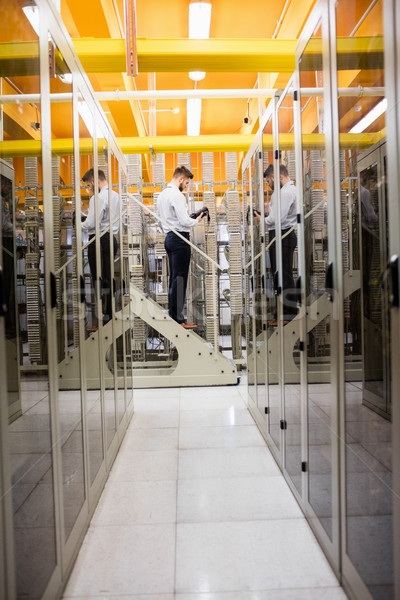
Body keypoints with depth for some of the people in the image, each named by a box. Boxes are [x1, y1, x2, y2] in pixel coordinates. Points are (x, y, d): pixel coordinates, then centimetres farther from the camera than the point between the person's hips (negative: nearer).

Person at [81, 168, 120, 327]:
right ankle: (109, 315, 21)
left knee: (100, 281, -5)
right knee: (107, 279, 14)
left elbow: (91, 223, -19)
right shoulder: (116, 196, 14)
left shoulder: (97, 198, -13)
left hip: (99, 240, -9)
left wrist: (81, 224, 2)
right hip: (112, 238, 9)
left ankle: (103, 321, -2)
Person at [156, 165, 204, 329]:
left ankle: (172, 316, 16)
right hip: (180, 238, -10)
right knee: (180, 279, -7)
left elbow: (161, 219, 22)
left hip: (169, 237, 10)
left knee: (173, 278, 12)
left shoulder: (162, 194, 17)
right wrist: (197, 221, -2)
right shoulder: (177, 195, -13)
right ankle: (178, 319, -5)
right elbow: (184, 221, -19)